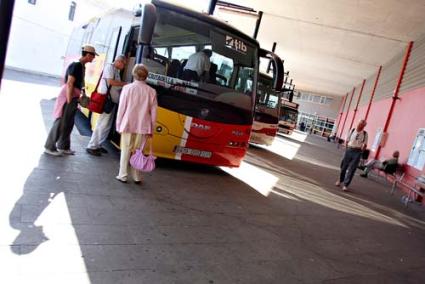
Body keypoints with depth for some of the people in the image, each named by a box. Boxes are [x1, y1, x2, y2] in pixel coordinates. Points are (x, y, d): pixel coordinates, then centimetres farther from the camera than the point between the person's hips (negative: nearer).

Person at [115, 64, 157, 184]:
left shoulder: (127, 88, -6)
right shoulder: (151, 91, -2)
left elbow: (121, 108, -3)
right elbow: (153, 112, 1)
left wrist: (119, 124, 6)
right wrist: (151, 129, 9)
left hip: (128, 124, -1)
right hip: (143, 126, 1)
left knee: (126, 150, 10)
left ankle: (122, 175, 15)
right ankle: (137, 177, 17)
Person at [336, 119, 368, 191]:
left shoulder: (365, 134, -1)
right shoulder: (352, 130, 0)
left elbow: (365, 144, 5)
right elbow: (347, 140, 6)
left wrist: (361, 150, -5)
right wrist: (347, 149, 1)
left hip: (357, 152, -1)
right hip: (349, 149, 1)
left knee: (351, 169, -3)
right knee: (344, 166, 10)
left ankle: (345, 185, 4)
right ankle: (340, 180, 32)